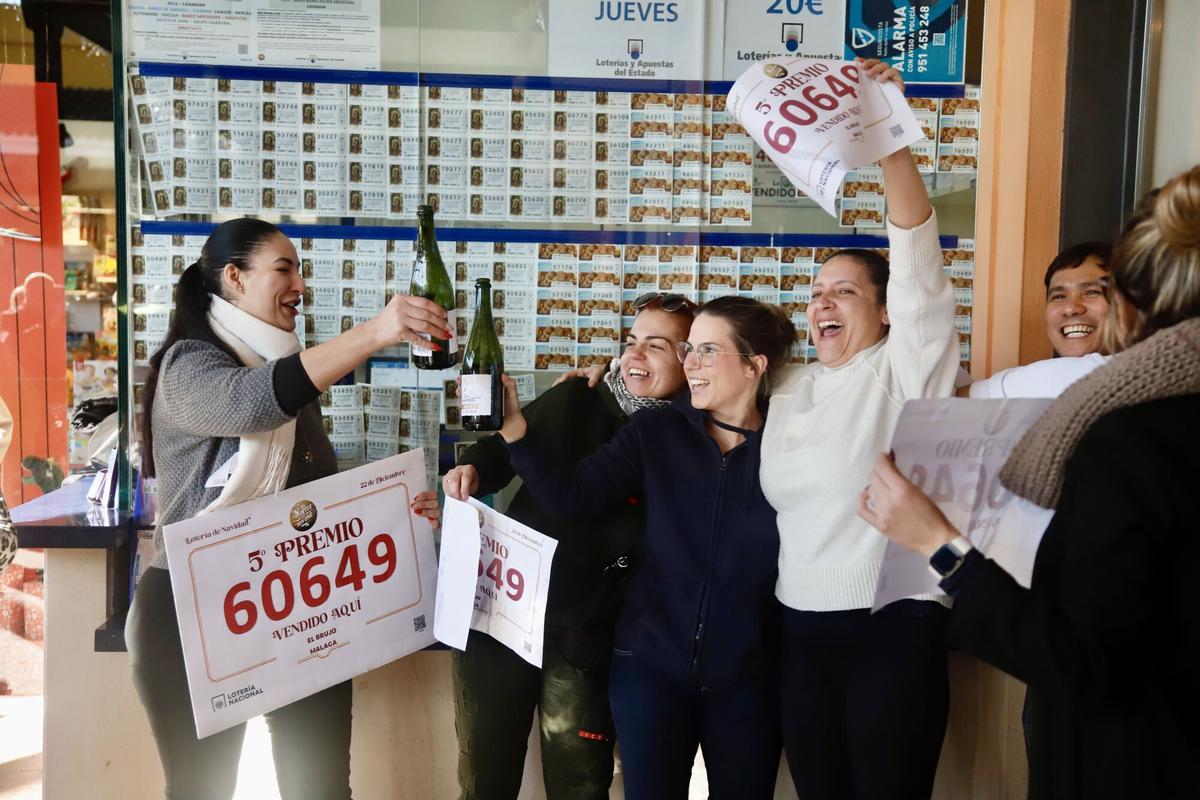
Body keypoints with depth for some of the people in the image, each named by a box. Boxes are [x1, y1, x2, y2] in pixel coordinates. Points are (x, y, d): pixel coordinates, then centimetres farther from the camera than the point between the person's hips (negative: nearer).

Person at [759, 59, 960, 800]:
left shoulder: (905, 371, -5)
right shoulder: (789, 389, 12)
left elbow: (919, 261, -19)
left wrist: (889, 139, -28)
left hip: (893, 628, -5)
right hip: (802, 631, 5)